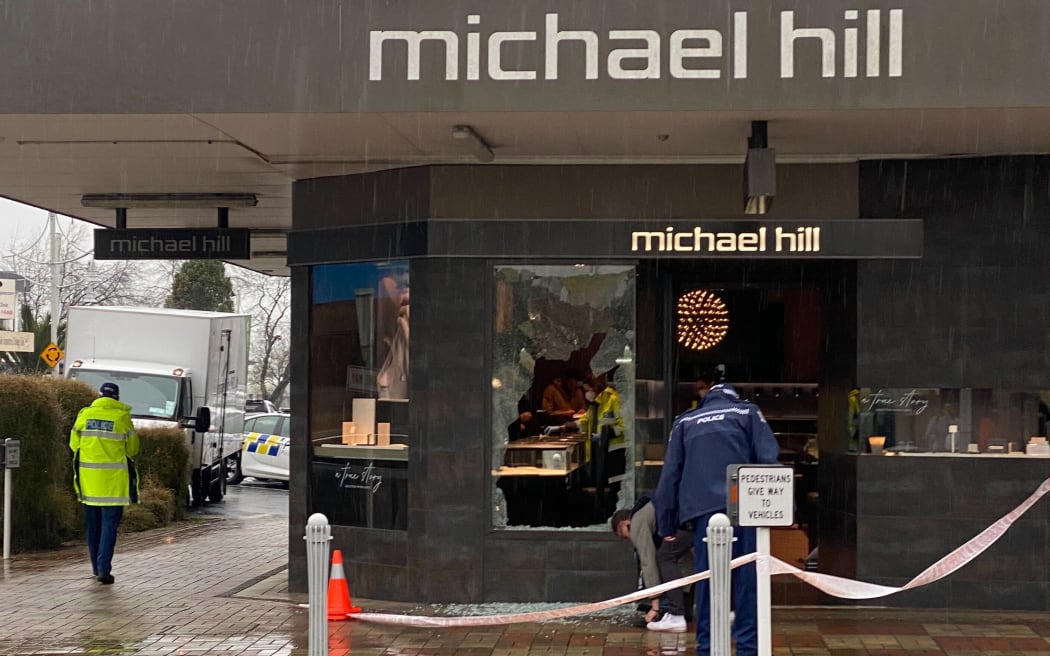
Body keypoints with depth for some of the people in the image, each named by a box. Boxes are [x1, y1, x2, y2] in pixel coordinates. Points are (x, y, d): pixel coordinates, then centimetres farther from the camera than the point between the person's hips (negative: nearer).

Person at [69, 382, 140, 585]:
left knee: (93, 525, 14)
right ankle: (104, 568, -9)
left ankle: (97, 568, 21)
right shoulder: (122, 417, -7)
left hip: (88, 478, 3)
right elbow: (132, 449, 0)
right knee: (109, 524, -1)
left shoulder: (84, 414, 1)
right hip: (113, 479, -3)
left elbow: (74, 444, 8)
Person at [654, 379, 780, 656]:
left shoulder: (684, 422, 22)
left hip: (702, 508, 1)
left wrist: (666, 524, 16)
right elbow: (768, 457, 3)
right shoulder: (747, 413, 17)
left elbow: (670, 473, 15)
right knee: (746, 577, 3)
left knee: (706, 580, 6)